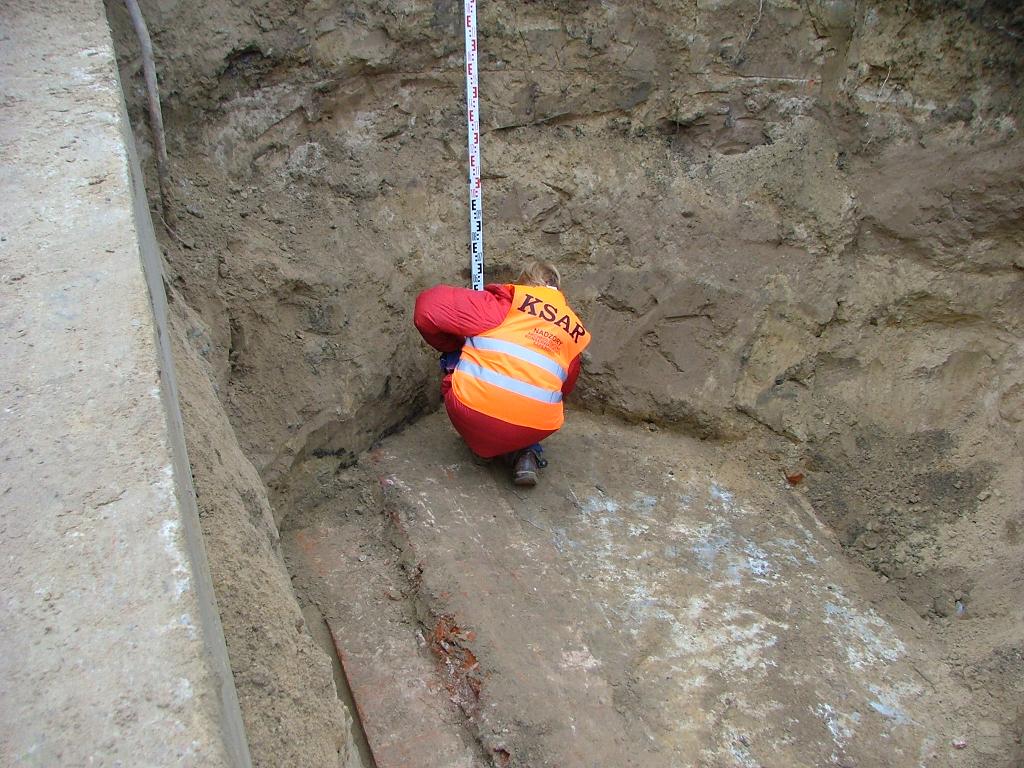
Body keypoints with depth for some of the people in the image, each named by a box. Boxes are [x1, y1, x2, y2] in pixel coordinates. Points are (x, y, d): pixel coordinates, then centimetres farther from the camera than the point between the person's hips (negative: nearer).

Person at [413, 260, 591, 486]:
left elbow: (428, 308, 3)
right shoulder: (575, 328, 19)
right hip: (534, 429, 4)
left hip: (474, 407, -4)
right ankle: (525, 453, 15)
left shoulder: (506, 301, 7)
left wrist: (454, 347, 20)